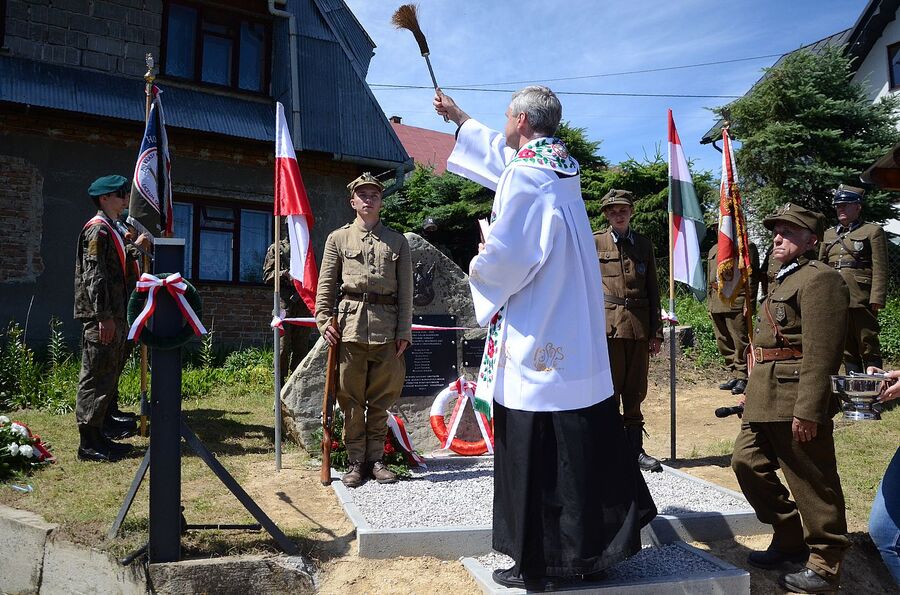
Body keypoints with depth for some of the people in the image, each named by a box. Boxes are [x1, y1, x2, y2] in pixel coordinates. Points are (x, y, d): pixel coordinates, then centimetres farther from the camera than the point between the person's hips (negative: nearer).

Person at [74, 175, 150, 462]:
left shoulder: (112, 229, 18)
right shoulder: (97, 229, -12)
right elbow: (93, 275, -19)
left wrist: (135, 247, 18)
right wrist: (104, 317, -22)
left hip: (114, 314, 10)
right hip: (100, 317, -10)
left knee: (111, 372, 18)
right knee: (96, 376, -6)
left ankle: (103, 420, 32)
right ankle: (89, 443, -2)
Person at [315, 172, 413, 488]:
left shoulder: (398, 241, 13)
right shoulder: (338, 238, 12)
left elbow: (406, 291, 8)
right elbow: (326, 284, 8)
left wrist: (404, 330, 1)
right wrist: (324, 320, -4)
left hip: (388, 329, 1)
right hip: (351, 324, 0)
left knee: (381, 399, 6)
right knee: (351, 398, 2)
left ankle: (376, 459, 17)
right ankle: (356, 462, 12)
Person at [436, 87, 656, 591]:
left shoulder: (524, 176, -14)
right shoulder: (563, 167, 13)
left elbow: (503, 257, -21)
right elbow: (503, 152, 32)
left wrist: (478, 269, 3)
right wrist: (458, 117, 44)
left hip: (534, 342, -9)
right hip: (580, 342, 9)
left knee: (534, 454, 1)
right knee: (584, 446, 14)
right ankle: (592, 550, 27)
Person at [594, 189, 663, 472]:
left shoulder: (643, 244, 13)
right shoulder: (594, 243, 3)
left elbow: (653, 290, 14)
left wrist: (656, 331, 9)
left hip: (638, 327, 3)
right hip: (607, 325, -3)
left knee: (635, 391, 9)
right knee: (608, 390, -1)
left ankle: (635, 449, 18)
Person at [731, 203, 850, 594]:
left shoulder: (820, 279, -11)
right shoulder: (785, 279, 21)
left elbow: (821, 352, -20)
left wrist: (807, 410, -24)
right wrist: (755, 394, 23)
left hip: (795, 400, -10)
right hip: (765, 399, 10)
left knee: (812, 482, 2)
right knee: (747, 462, 12)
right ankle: (790, 539, 28)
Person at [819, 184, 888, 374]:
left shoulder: (873, 231, 2)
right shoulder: (828, 234, 17)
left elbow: (880, 269, -5)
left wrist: (876, 299, -13)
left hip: (861, 299, -5)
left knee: (869, 347, -1)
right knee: (846, 348, 10)